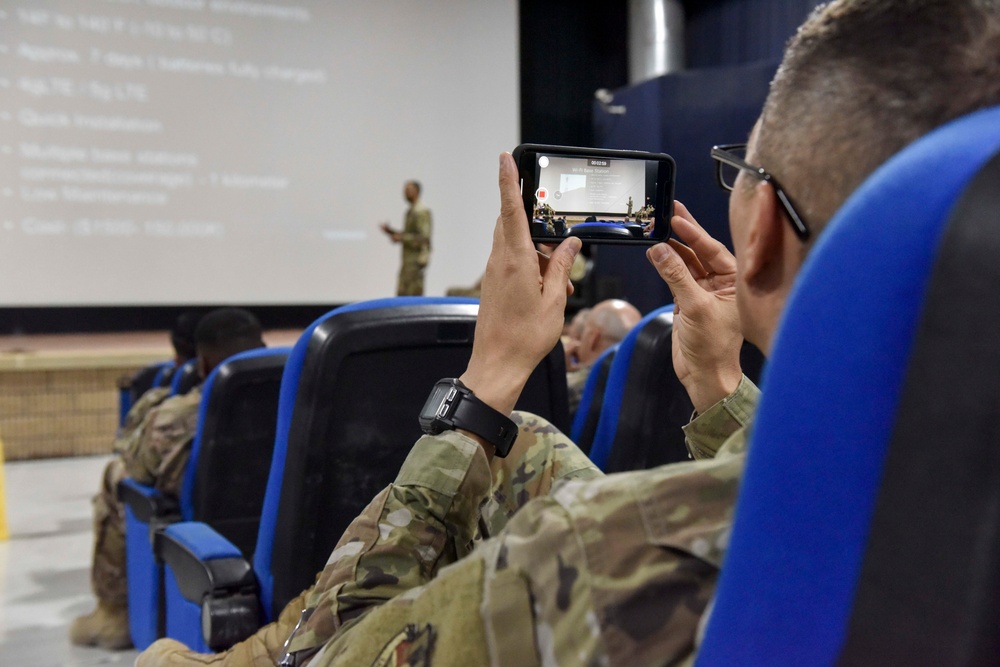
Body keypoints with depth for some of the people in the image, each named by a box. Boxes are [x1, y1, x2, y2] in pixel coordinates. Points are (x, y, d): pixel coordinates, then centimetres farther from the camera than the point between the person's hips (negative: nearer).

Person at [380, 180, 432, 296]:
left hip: (416, 260, -10)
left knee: (414, 294, -9)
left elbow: (424, 237, -21)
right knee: (402, 292, 10)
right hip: (408, 260, 10)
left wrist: (402, 238, -19)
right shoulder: (410, 211, 18)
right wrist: (390, 231, 10)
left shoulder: (422, 212, -13)